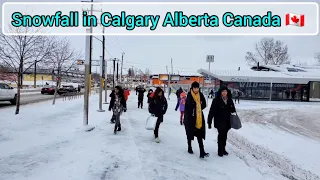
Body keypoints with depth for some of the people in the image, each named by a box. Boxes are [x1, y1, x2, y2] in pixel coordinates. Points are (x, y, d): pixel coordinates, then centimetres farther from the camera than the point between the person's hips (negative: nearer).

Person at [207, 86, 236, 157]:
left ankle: (223, 149, 27)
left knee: (224, 135, 13)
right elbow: (212, 112, -14)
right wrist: (209, 122, -16)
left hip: (227, 122, 5)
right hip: (219, 121, -5)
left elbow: (233, 110, 14)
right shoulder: (216, 100, -13)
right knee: (221, 134, -8)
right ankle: (220, 151, 4)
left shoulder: (229, 100, 4)